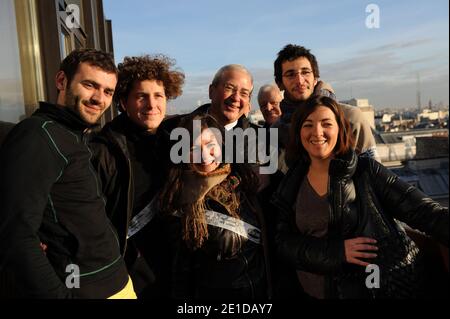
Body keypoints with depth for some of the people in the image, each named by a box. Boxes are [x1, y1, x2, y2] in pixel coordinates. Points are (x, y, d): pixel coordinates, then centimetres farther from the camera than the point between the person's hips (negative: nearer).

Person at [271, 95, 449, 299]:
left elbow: (421, 209, -12)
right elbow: (284, 243, -6)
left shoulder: (366, 170, -8)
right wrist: (336, 250, -18)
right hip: (319, 291, 2)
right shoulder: (290, 187, -2)